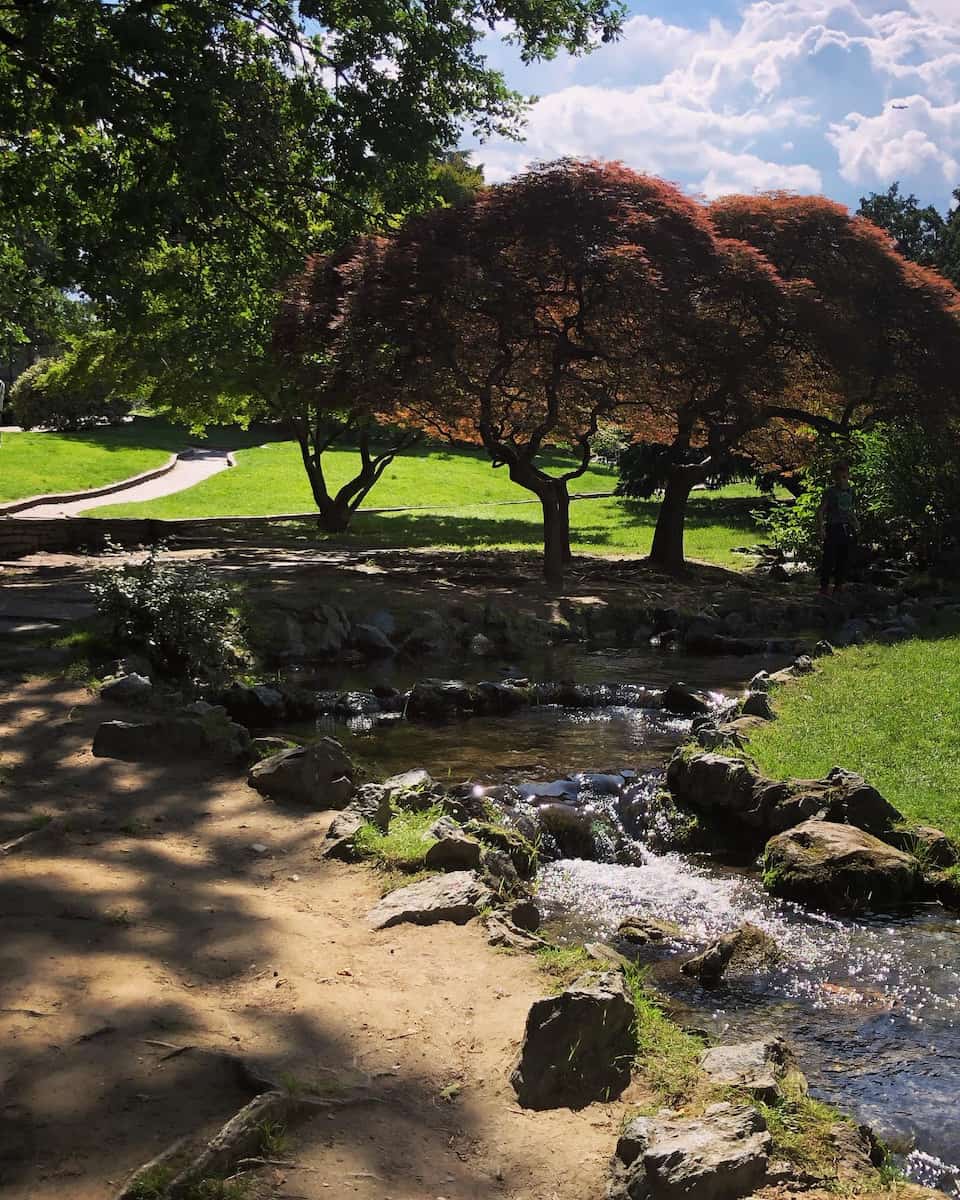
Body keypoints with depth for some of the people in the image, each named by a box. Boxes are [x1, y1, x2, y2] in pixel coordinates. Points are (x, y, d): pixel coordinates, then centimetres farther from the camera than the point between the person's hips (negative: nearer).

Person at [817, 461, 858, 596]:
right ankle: (824, 586, 0)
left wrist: (855, 528, 15)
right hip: (833, 528, -6)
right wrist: (821, 528, -17)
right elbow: (820, 511, -8)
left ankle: (839, 585, 20)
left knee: (844, 558, 8)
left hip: (847, 529, 6)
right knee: (829, 558, -7)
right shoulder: (830, 491, -6)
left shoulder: (850, 491, 11)